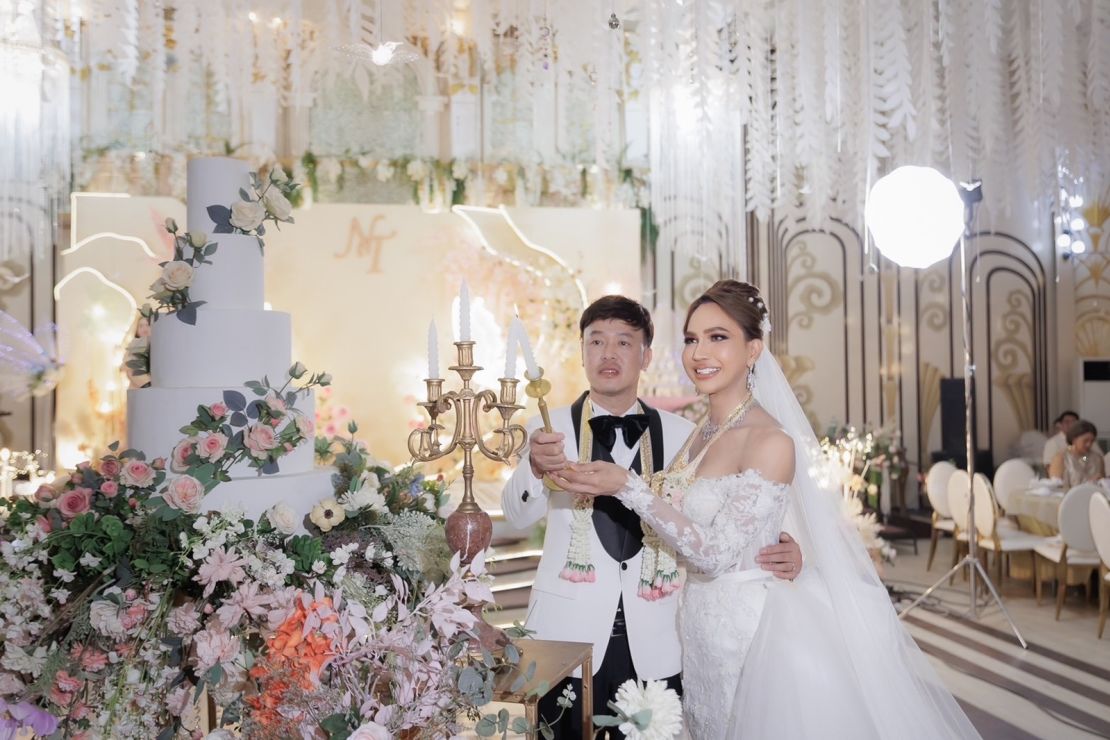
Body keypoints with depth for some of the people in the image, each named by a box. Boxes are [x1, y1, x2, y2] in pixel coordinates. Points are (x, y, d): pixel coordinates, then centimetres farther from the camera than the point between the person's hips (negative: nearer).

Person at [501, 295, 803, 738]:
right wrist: (536, 468, -37)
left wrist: (780, 550, -13)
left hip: (655, 647, 1)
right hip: (567, 636, -1)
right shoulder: (550, 429, -2)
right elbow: (517, 516, -15)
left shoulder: (681, 435, 2)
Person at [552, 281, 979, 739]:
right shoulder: (697, 431, 2)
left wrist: (628, 487, -26)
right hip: (703, 629, 7)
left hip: (750, 630, -7)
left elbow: (715, 552, -23)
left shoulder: (771, 442, -21)